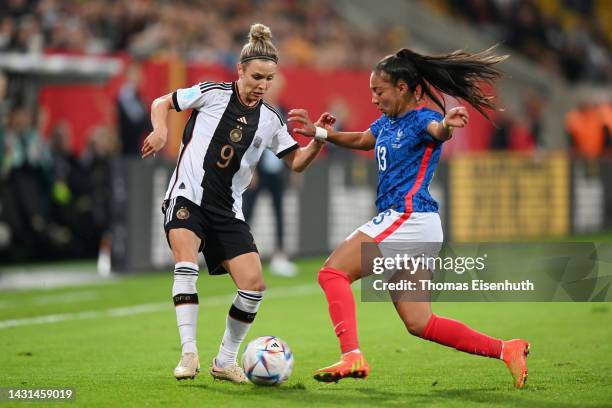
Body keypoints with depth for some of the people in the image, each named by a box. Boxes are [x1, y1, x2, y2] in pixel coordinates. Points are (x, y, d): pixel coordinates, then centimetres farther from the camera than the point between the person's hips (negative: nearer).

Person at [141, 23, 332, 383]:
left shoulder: (270, 120, 7)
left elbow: (296, 162, 9)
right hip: (188, 197, -4)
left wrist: (319, 140, -8)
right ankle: (189, 354, -26)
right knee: (187, 265, -28)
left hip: (228, 211, 4)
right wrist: (161, 130, -11)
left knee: (254, 284, -7)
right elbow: (162, 103, 8)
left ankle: (225, 361, 11)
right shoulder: (212, 93, -3)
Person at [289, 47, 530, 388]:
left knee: (333, 272, -13)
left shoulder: (421, 118, -10)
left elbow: (437, 130, -35)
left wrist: (447, 125, -59)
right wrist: (318, 132, 27)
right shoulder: (387, 122, 16)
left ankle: (352, 357, -26)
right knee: (420, 324, 8)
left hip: (409, 217, -10)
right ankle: (505, 350, 10)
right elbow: (361, 141, 36)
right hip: (400, 220, 10)